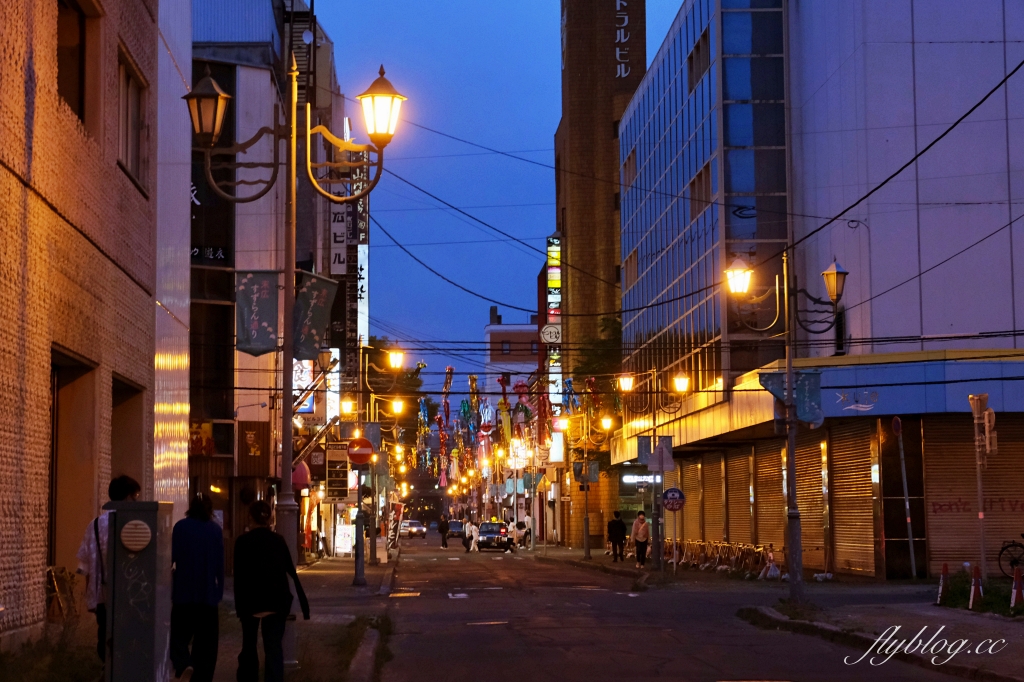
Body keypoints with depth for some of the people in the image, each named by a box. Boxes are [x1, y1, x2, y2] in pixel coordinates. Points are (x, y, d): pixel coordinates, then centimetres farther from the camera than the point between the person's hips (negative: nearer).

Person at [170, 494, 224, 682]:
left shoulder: (180, 527, -4)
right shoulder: (216, 529, 1)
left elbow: (172, 556, -5)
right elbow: (220, 563, 1)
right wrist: (219, 590, 5)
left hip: (184, 591, -1)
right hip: (208, 593, 2)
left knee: (178, 634, 7)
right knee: (205, 641, 9)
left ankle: (184, 664, -20)